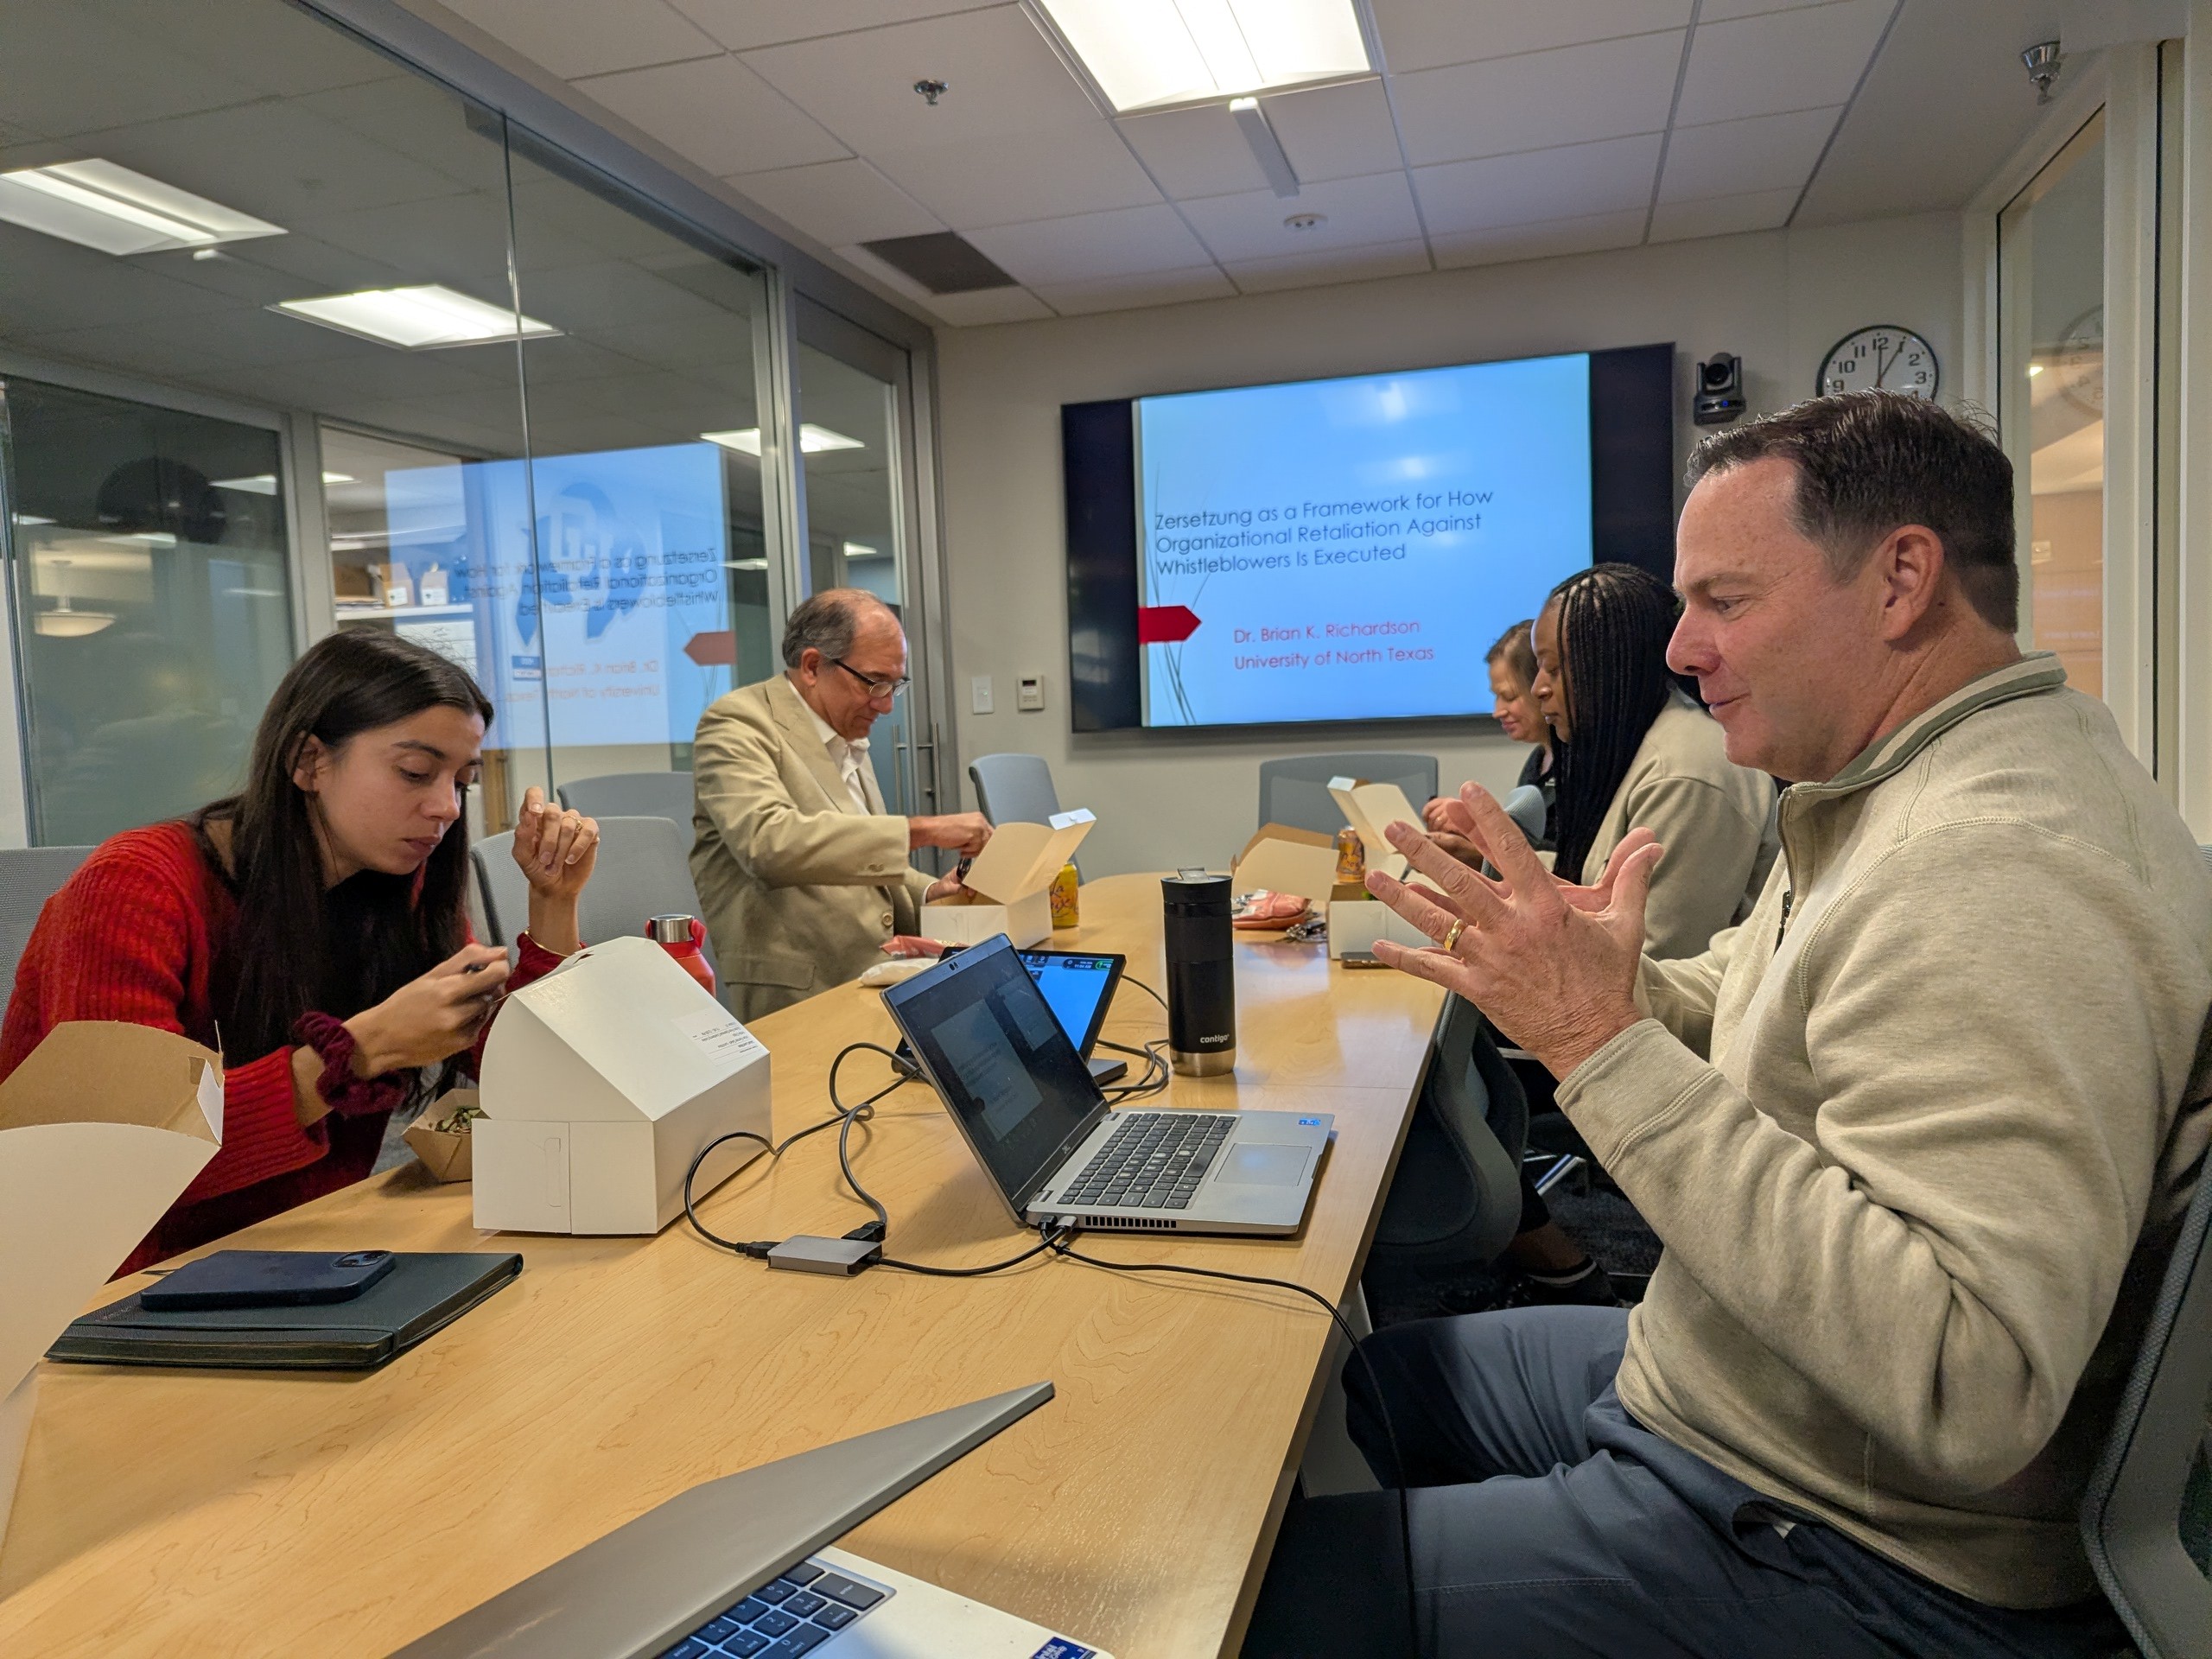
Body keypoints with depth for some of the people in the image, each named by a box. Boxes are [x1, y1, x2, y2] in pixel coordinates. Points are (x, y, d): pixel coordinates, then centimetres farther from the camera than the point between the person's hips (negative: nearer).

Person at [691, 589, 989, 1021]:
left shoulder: (848, 740, 19)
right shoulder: (738, 723, -8)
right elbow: (769, 843, -27)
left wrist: (927, 893, 8)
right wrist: (922, 831, -27)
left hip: (873, 985, 8)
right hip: (790, 1002, -8)